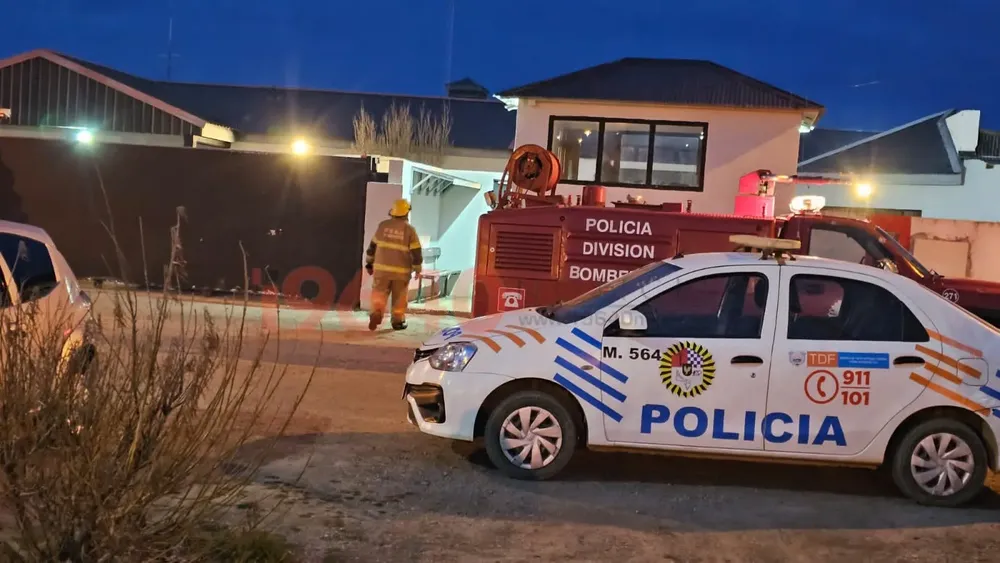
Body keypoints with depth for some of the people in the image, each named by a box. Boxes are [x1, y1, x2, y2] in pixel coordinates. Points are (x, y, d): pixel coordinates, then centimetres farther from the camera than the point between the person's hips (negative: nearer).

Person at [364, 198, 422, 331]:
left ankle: (376, 313, -16)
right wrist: (417, 269, 5)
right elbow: (416, 252, -7)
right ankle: (397, 321, 16)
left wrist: (369, 263, 19)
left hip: (382, 268, 2)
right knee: (399, 297, 10)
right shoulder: (409, 229, -6)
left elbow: (373, 245, 9)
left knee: (379, 293, 6)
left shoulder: (383, 225, 2)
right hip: (401, 270, -1)